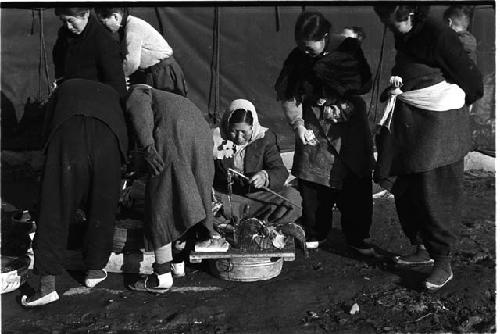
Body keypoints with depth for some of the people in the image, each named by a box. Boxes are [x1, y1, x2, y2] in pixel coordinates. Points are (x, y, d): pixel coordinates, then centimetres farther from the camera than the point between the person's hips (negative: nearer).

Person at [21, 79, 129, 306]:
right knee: (101, 212, 18)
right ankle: (95, 270, 31)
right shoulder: (112, 94, 39)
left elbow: (47, 132, 29)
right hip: (107, 144, 2)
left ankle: (47, 285, 3)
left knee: (54, 213, 5)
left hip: (68, 140, -1)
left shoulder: (64, 89, 36)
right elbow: (125, 144, 36)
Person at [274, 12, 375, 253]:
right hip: (313, 130, 1)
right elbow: (289, 97, -2)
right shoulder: (297, 58, -2)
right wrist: (297, 124, -15)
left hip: (350, 127, -1)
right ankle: (314, 234, 21)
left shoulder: (348, 49, -7)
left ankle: (357, 237, 18)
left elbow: (365, 85, -6)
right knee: (312, 184, 3)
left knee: (356, 186, 3)